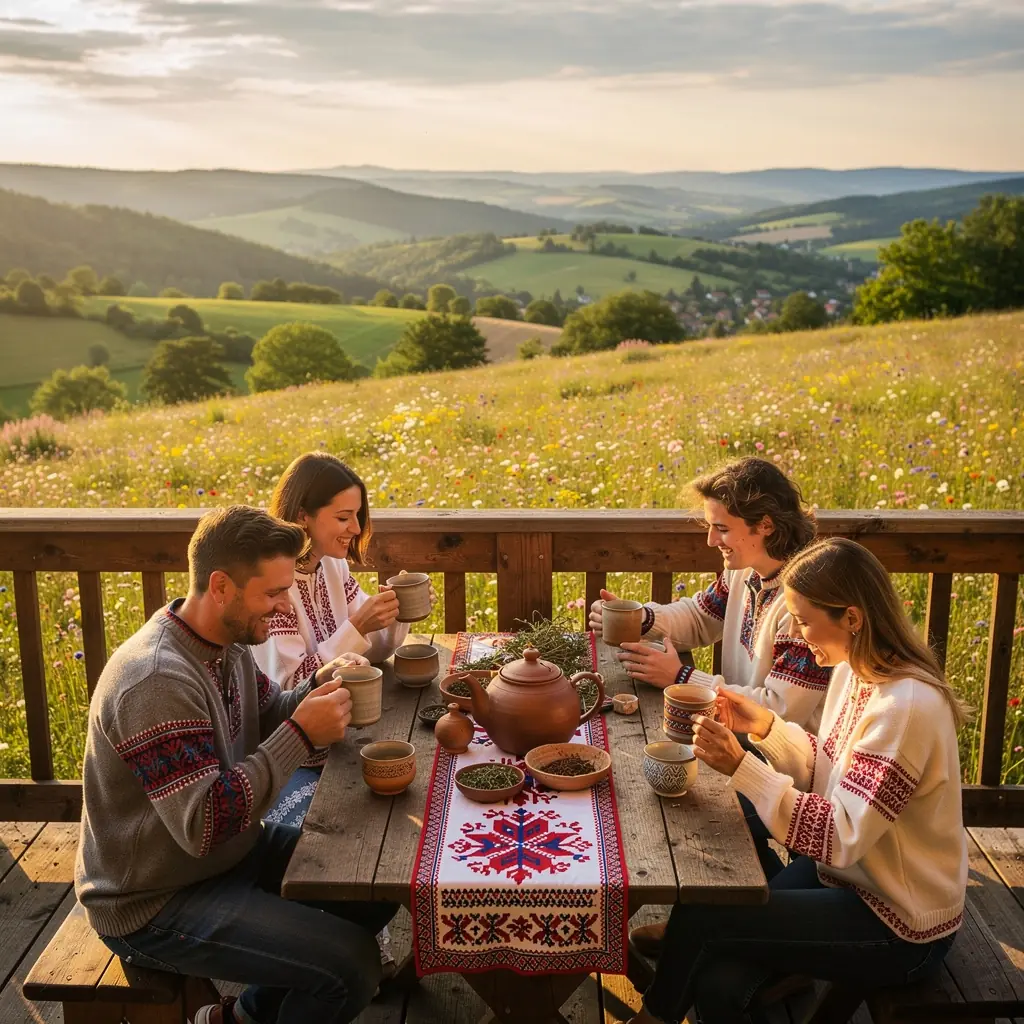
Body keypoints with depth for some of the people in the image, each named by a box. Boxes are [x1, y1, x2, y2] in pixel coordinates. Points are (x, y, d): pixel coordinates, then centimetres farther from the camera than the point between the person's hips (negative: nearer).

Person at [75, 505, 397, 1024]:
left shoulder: (225, 639, -1)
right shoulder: (157, 680, -29)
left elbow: (264, 719, 13)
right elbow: (203, 825, -32)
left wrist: (315, 691, -8)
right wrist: (302, 734, -30)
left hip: (233, 850, 9)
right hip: (156, 902, -9)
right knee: (353, 964, -19)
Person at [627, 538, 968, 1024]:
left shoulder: (906, 706, -28)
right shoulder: (854, 670, -1)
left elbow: (841, 837, -27)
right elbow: (828, 772, 9)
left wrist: (740, 768, -30)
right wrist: (765, 727, -6)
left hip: (899, 929, -7)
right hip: (845, 876, 7)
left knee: (698, 914, -12)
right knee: (717, 985, -12)